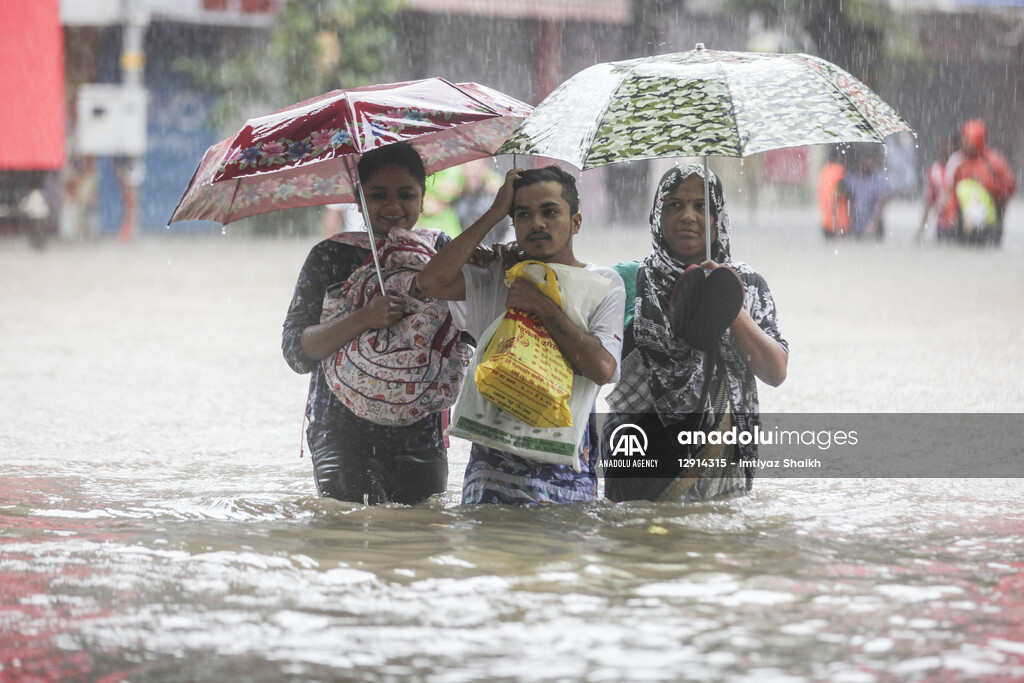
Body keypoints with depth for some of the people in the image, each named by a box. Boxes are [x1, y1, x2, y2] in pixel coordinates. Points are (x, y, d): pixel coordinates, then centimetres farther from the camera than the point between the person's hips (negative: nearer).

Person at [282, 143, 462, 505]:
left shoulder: (441, 250, 7)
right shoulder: (331, 257, 0)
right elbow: (296, 352, -9)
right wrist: (363, 319, -24)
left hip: (419, 435, 2)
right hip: (343, 431, -2)